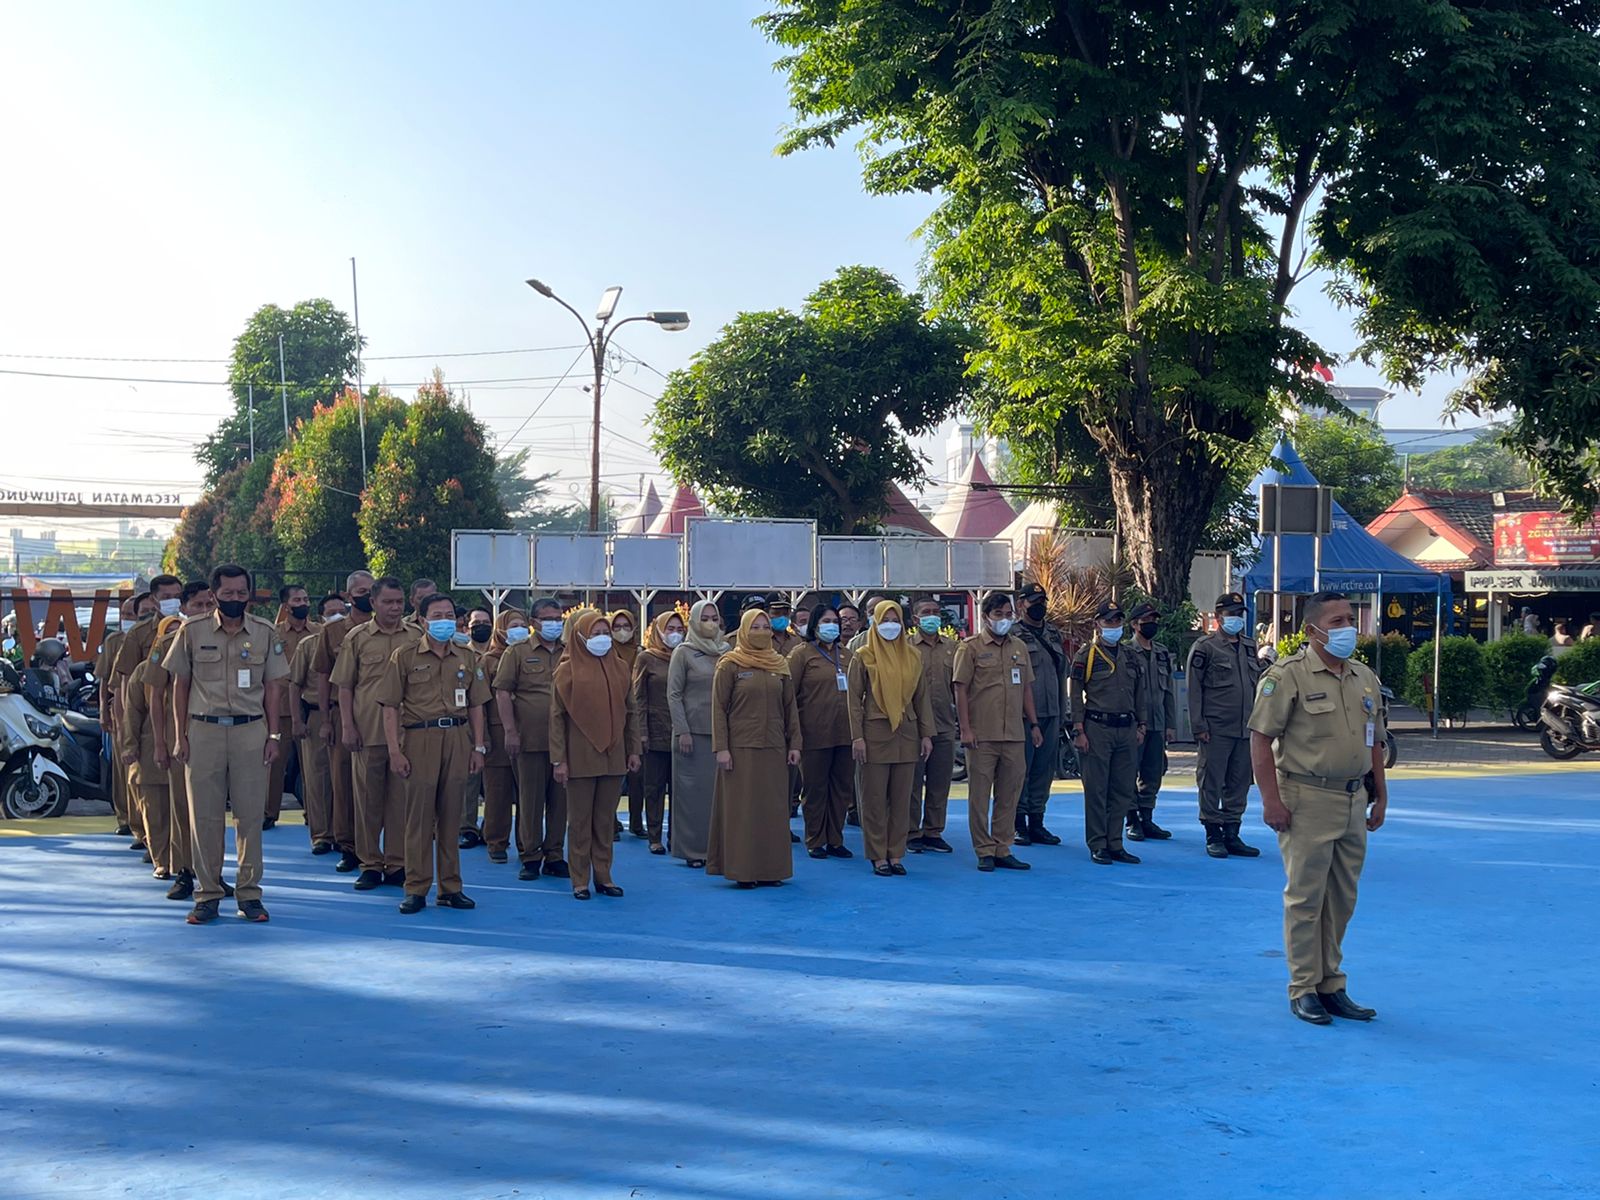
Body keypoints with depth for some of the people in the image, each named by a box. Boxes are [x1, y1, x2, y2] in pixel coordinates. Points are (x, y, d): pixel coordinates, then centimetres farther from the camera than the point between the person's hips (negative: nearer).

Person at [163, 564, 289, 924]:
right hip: (204, 731, 0)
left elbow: (272, 688, 8)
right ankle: (207, 894, 11)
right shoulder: (192, 632, 3)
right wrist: (181, 735, 2)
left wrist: (274, 735, 2)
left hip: (250, 732, 0)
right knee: (204, 816, 3)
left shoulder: (265, 634, 5)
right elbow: (180, 685, 7)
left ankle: (249, 894, 10)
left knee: (250, 815, 2)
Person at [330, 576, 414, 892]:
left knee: (401, 798, 5)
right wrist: (347, 726, -4)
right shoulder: (357, 638, 3)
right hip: (367, 732, -1)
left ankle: (397, 864, 13)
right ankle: (370, 864, 14)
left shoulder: (416, 637, 6)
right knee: (368, 798, 5)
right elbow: (344, 686, 4)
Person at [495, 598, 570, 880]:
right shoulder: (517, 652, 2)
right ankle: (530, 856, 11)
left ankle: (555, 856, 15)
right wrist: (510, 731, -10)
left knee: (560, 799, 6)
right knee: (530, 799, 3)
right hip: (530, 740, -3)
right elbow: (502, 691, -2)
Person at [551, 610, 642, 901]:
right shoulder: (568, 670, -4)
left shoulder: (620, 668, 8)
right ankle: (580, 880, 9)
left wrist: (633, 749, 8)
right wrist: (558, 759, -9)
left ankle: (603, 876, 16)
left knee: (606, 819, 8)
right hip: (580, 757, -3)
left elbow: (631, 712, 13)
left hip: (613, 755, 4)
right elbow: (556, 716, -5)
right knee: (580, 819, 3)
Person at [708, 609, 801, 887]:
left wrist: (794, 744, 5)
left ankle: (770, 869, 11)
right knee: (741, 807, -1)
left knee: (773, 808, 5)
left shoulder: (780, 665, 10)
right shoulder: (730, 665, -2)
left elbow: (790, 707, 11)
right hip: (741, 748, -4)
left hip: (774, 749, 4)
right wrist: (721, 748, -11)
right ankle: (742, 869, 4)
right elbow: (718, 708, -4)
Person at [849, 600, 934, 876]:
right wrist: (857, 737, -10)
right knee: (874, 799, 0)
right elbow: (854, 699, -3)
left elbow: (921, 697, 11)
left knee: (902, 799, 5)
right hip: (875, 733, -3)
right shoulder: (863, 657, -1)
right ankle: (878, 857, 7)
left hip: (906, 733, 3)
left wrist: (926, 734, 5)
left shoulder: (912, 656, 9)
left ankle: (896, 854, 12)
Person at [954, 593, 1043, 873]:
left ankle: (1002, 850, 14)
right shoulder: (970, 648, -1)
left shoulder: (1020, 648, 14)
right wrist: (965, 729, -11)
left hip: (1014, 735, 5)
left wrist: (1033, 724, 14)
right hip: (982, 735, -5)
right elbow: (961, 690, -5)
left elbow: (1026, 689, 19)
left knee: (1009, 796, 7)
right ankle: (984, 852, 7)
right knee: (979, 795, 0)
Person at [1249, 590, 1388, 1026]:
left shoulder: (1366, 678, 12)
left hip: (1354, 800, 7)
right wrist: (1271, 799, -17)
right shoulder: (1287, 675, -10)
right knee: (1305, 897, 0)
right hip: (1308, 799, -7)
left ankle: (1331, 986, 22)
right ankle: (1303, 990, 10)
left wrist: (1380, 796, 16)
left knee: (1341, 899, 12)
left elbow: (1374, 742, 19)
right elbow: (1261, 738, -12)